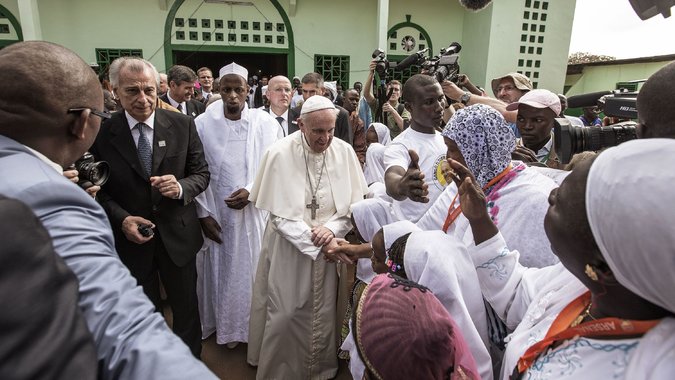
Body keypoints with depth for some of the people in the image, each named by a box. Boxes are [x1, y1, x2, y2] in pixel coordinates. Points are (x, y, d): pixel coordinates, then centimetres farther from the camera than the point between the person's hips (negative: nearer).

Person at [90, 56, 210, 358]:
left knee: (186, 308, 18)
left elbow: (201, 174, -3)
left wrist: (180, 188, -24)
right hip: (130, 241, 0)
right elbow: (99, 189, -2)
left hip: (177, 236, 1)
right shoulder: (101, 133, -8)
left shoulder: (182, 125, -7)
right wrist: (121, 219, -18)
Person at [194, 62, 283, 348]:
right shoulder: (202, 124, -3)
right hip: (216, 214, 1)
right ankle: (219, 322, 35)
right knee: (218, 268, 13)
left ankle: (252, 324, 31)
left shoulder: (266, 123, -4)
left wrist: (251, 192, -14)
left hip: (255, 213, 0)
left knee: (252, 269, 10)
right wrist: (204, 214, -4)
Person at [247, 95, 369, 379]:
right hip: (289, 248, -2)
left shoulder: (344, 151, -6)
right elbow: (280, 214, -13)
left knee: (324, 314, 15)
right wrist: (319, 242, -18)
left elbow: (355, 203, -1)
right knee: (285, 314, 9)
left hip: (329, 245, 3)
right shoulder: (280, 154, -14)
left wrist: (331, 230, -17)